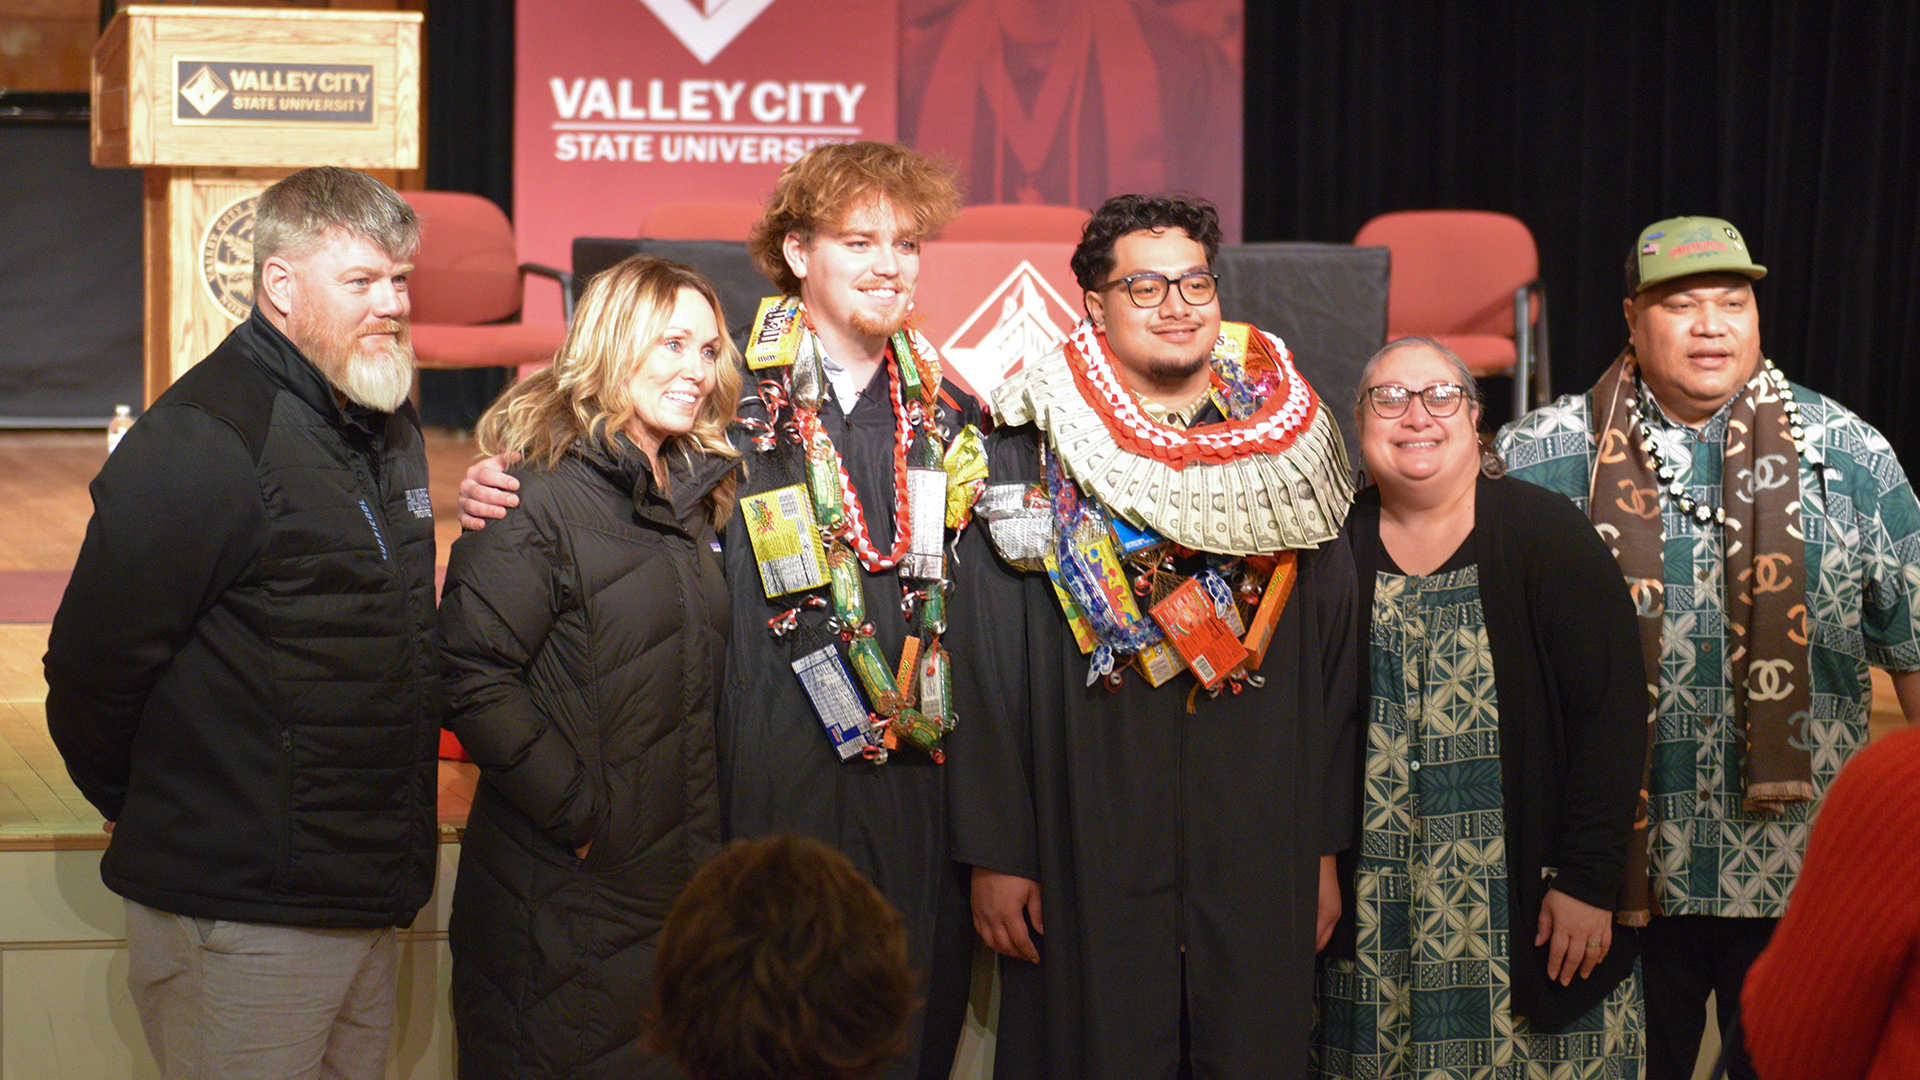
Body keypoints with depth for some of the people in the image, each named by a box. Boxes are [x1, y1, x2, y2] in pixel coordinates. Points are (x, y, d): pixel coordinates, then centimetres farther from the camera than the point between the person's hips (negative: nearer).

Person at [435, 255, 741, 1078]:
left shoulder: (690, 497, 14)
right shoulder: (539, 495, -12)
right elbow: (472, 678, -19)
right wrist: (578, 813, -19)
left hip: (680, 883, 7)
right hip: (565, 897, -7)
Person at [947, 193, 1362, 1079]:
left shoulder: (1288, 444, 6)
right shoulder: (1033, 450, -1)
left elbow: (1335, 663, 8)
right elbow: (988, 671, -4)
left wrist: (1327, 847, 5)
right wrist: (994, 851, -7)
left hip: (1259, 868, 2)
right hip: (1090, 866, -2)